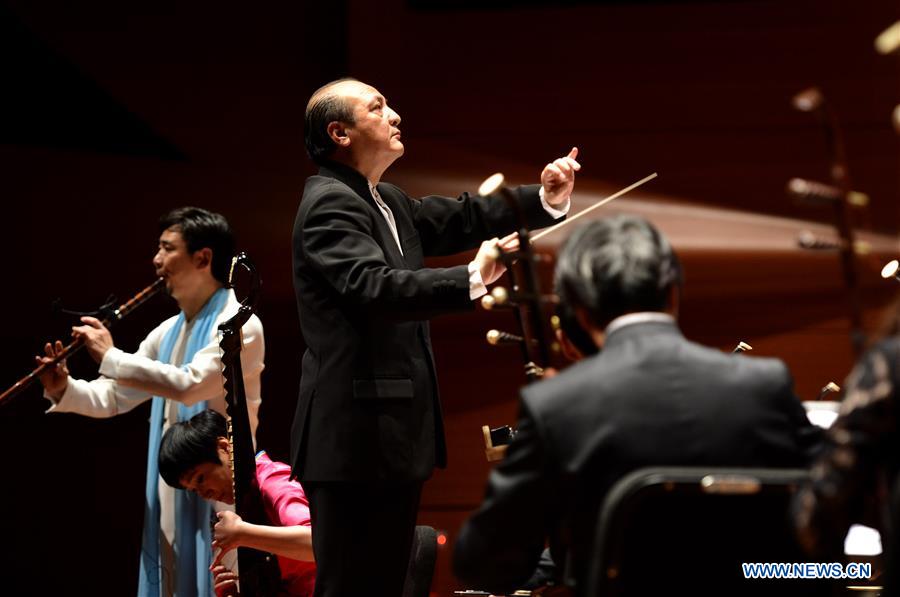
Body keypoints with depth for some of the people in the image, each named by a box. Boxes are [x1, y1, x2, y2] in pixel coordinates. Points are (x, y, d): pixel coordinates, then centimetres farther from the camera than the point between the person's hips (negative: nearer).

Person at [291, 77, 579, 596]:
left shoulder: (387, 203, 17)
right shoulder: (330, 204, -15)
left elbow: (458, 219, 18)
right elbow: (376, 286, -29)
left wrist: (544, 201, 3)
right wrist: (472, 280, -39)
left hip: (391, 435, 11)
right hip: (356, 437, -11)